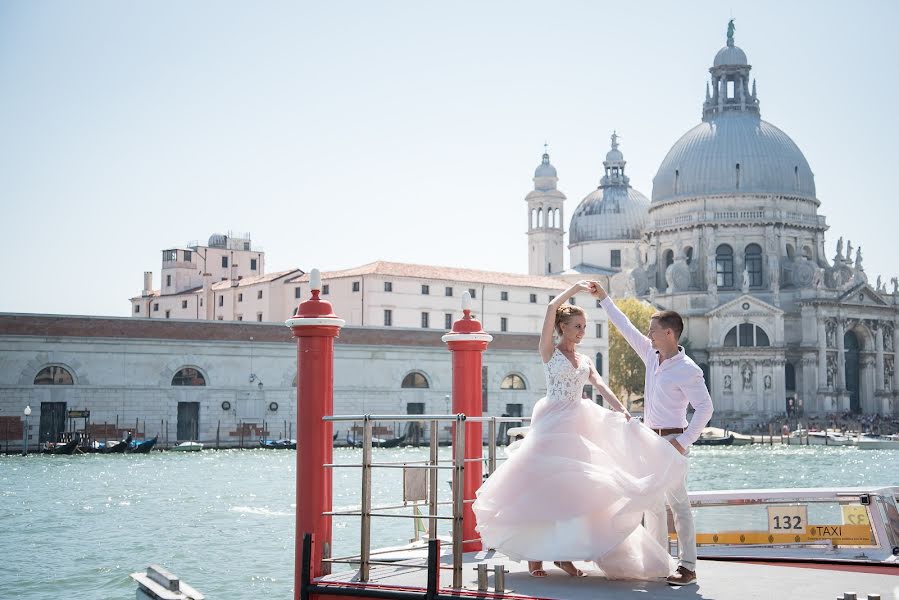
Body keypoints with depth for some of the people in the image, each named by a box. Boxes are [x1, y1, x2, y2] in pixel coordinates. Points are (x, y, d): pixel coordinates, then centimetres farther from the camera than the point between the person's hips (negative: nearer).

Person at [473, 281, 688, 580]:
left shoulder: (585, 360, 16)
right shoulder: (549, 352, 1)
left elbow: (600, 385, -1)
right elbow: (552, 307, -11)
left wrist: (620, 409, -18)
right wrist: (576, 288, -4)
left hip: (577, 426, 6)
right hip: (552, 421, -6)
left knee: (574, 488, 2)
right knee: (543, 485, -6)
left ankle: (564, 552, 8)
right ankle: (534, 553, 1)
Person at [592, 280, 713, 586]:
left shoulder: (687, 370, -15)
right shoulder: (651, 355, 7)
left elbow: (704, 408, -16)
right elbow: (626, 328, 16)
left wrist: (685, 441, -20)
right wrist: (604, 299, 18)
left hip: (670, 440, -8)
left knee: (678, 503, -8)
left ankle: (687, 566, -5)